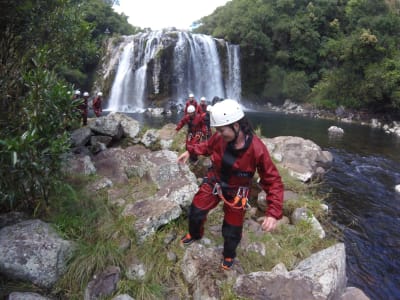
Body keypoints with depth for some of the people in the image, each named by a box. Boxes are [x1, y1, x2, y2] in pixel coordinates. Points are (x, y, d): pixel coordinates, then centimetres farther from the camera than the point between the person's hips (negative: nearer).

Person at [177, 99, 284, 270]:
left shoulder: (257, 149, -33)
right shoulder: (220, 137, -22)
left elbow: (273, 181, -25)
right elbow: (208, 146, 6)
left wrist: (273, 212, -32)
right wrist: (190, 151, 1)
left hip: (235, 192, -3)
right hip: (213, 183, 3)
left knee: (231, 231, 12)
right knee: (195, 212, 18)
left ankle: (229, 255, 48)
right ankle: (195, 234, 55)